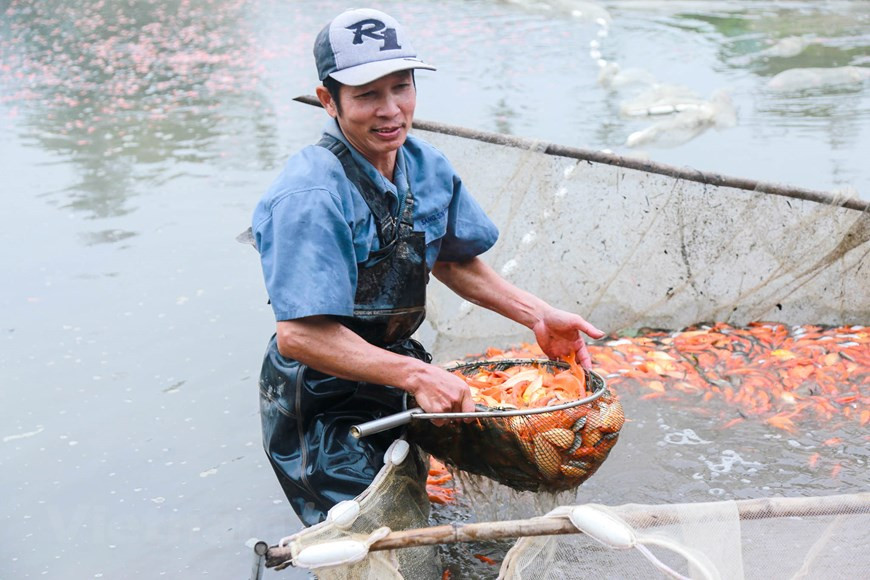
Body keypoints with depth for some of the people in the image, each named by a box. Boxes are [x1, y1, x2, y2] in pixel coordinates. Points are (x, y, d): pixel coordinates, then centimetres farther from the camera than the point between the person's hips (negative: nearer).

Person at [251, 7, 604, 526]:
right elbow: (299, 335, -33)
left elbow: (451, 259, 12)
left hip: (398, 365, 7)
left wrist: (537, 315, 2)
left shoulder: (426, 166, -4)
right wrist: (416, 376, -36)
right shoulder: (312, 195, -28)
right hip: (321, 401, -7)